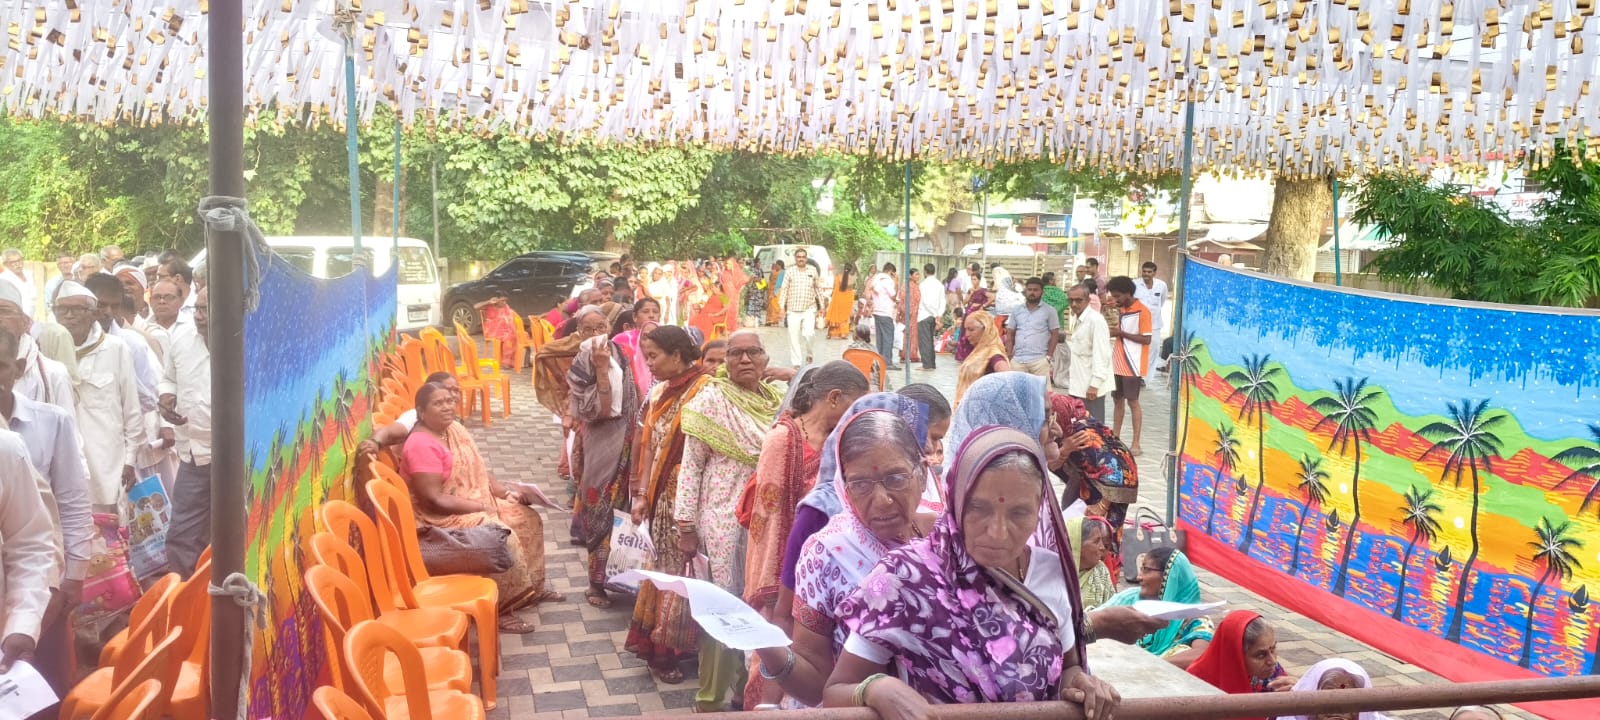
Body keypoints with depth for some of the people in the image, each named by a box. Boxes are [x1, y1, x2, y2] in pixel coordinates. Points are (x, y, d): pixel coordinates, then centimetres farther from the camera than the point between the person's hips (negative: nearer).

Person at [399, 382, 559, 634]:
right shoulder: (421, 445, -23)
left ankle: (531, 588, 17)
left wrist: (507, 492, -2)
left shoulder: (454, 429, 6)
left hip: (476, 503, 10)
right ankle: (499, 608, -15)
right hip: (442, 517, -10)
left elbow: (478, 471, 13)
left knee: (527, 518, 4)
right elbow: (433, 500, -27)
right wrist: (482, 507, -22)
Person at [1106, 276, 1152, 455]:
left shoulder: (1142, 311, -13)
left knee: (1132, 402, -4)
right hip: (1118, 363, 7)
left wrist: (1122, 333, -17)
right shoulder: (1120, 309, 11)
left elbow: (1146, 339, -16)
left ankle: (1136, 443, 2)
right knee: (1118, 400, 12)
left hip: (1133, 365, -7)